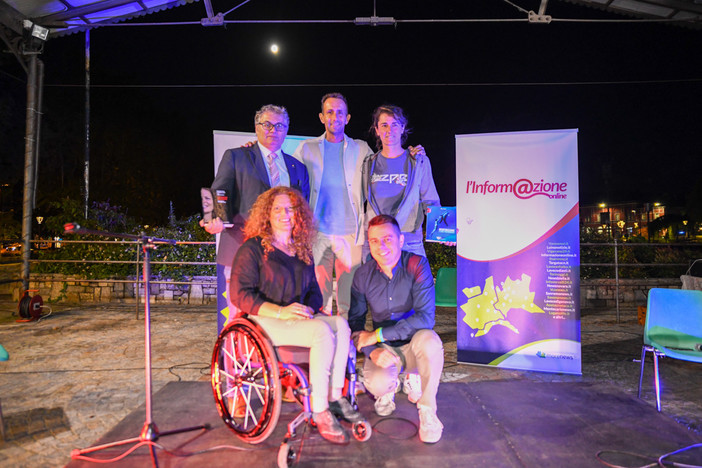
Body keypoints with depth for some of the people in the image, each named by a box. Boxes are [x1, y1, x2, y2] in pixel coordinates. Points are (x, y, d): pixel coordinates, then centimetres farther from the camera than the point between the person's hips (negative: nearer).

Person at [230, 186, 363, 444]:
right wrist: (279, 311, -20)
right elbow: (239, 294, -9)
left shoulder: (303, 252, 17)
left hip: (299, 318, 6)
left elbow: (314, 292, 20)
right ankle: (320, 411, -22)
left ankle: (335, 396, -18)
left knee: (341, 323, -23)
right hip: (264, 322, -6)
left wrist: (308, 309, -6)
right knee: (323, 331, -30)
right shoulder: (252, 248, -1)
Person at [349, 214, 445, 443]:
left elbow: (425, 317, -25)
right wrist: (372, 351, -23)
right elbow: (354, 321, -3)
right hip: (384, 349, 2)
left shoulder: (417, 265, -16)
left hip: (413, 345, -1)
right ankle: (389, 388, 12)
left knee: (428, 339, -36)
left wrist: (377, 335, -25)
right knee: (376, 383, -29)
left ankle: (427, 410, -12)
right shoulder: (363, 274, -6)